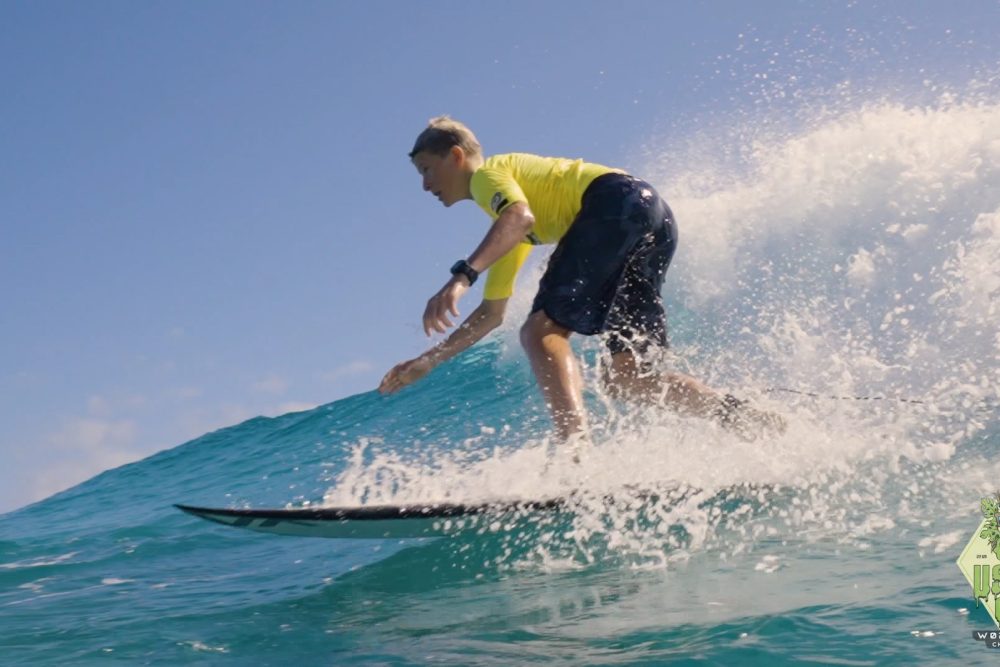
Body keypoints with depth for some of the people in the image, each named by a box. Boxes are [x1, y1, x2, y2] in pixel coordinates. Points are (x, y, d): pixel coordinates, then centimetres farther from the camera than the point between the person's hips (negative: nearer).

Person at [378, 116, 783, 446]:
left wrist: (462, 276, -29)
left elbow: (519, 216, -17)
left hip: (620, 202, -9)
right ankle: (746, 417, -7)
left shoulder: (488, 173, 8)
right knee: (625, 378, 4)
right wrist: (428, 361, 37)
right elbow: (491, 313, 37)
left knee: (541, 331, -17)